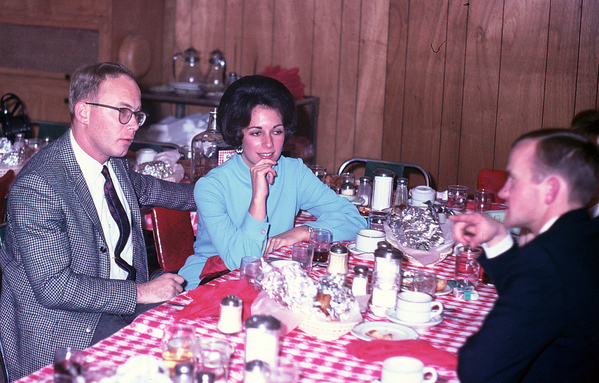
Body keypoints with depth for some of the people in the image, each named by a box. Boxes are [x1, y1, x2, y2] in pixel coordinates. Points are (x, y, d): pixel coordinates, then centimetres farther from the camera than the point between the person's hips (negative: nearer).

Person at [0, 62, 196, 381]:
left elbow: (142, 188, 31)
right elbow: (53, 287, -24)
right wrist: (141, 292, -22)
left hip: (129, 304, 8)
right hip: (68, 330, -8)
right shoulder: (37, 186, -21)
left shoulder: (113, 161, 5)